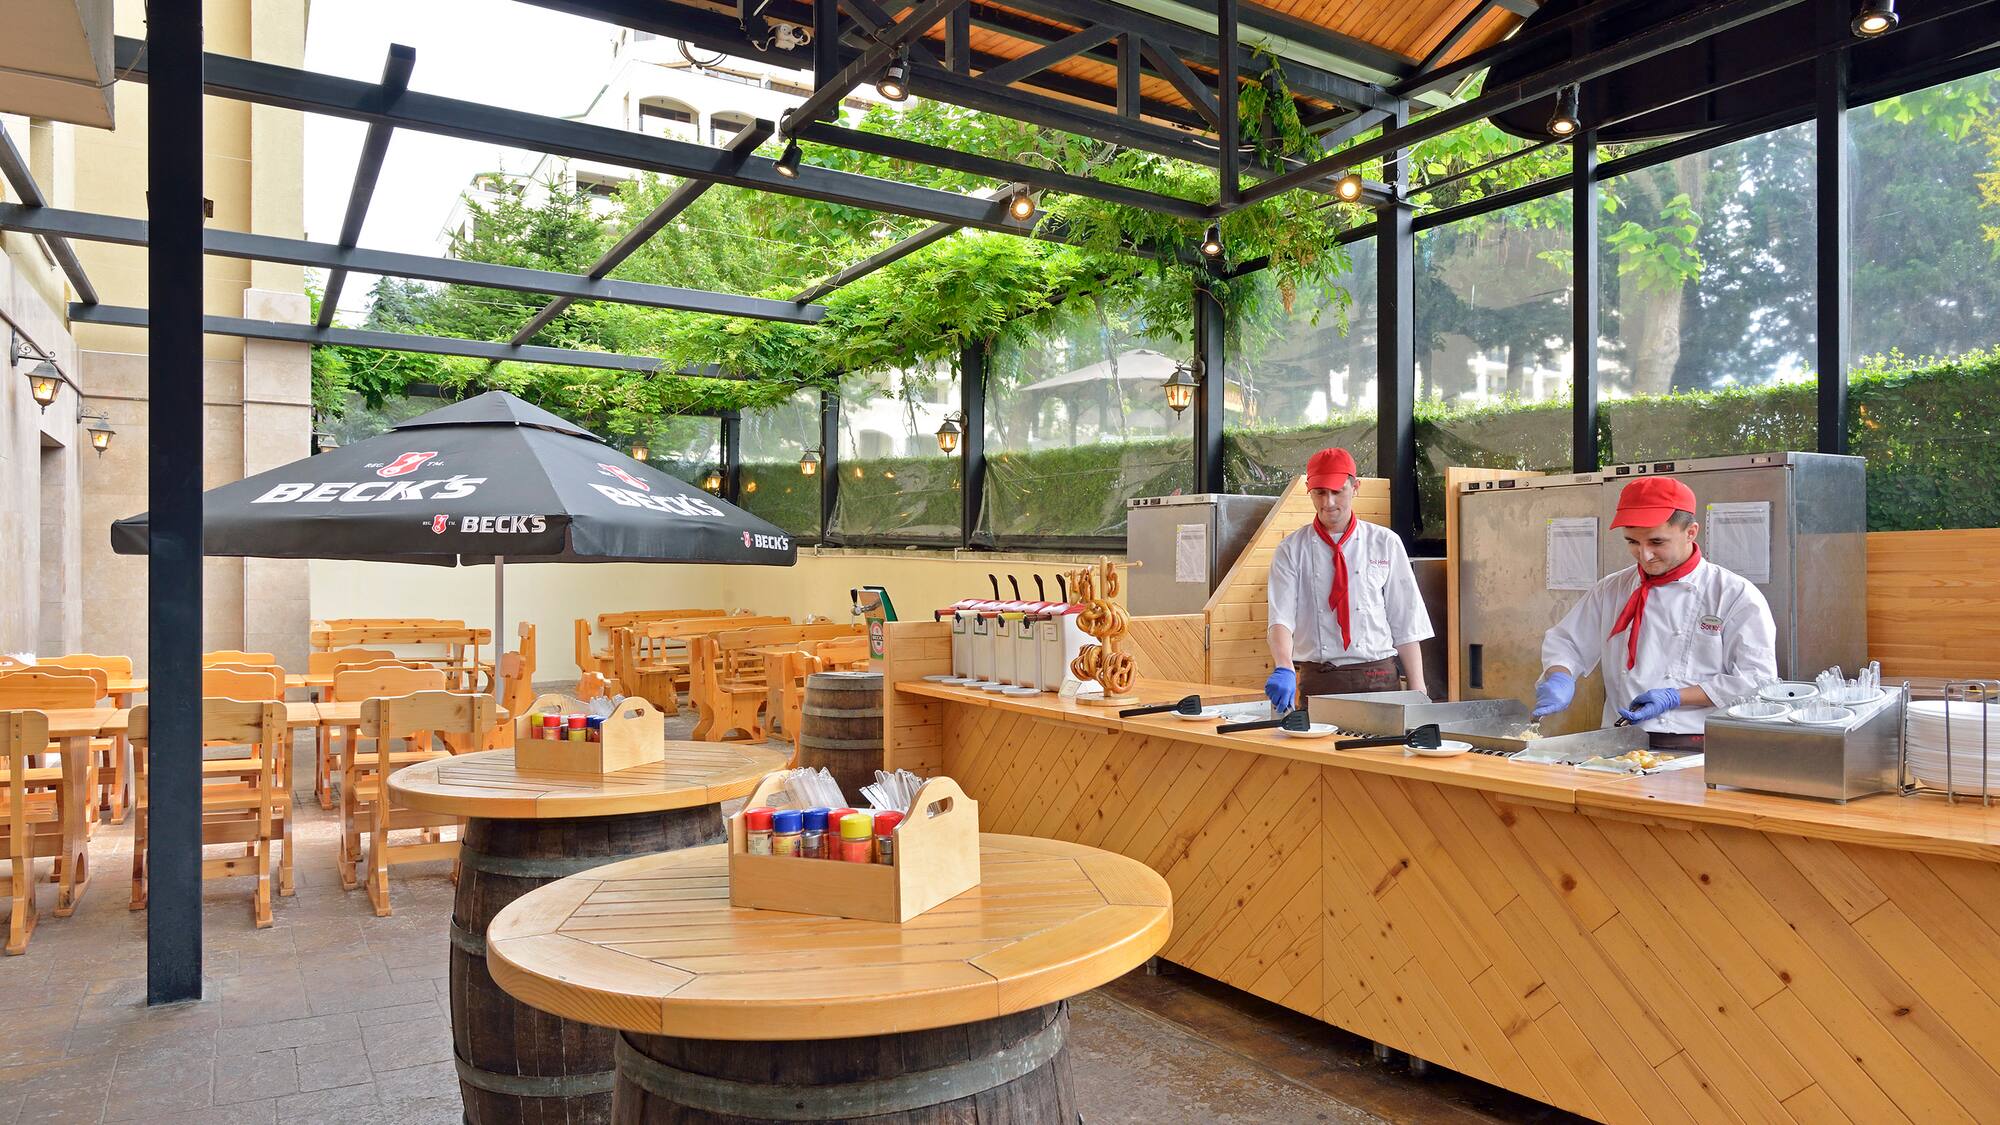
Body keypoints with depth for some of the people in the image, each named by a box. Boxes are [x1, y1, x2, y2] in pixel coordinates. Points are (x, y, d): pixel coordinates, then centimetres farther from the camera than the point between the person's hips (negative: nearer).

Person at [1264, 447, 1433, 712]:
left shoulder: (1385, 543, 5)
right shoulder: (1291, 549, 4)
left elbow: (1406, 624, 5)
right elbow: (1281, 618, -9)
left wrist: (1417, 692, -1)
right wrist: (1284, 669, -27)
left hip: (1378, 679, 1)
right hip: (1316, 682, 0)